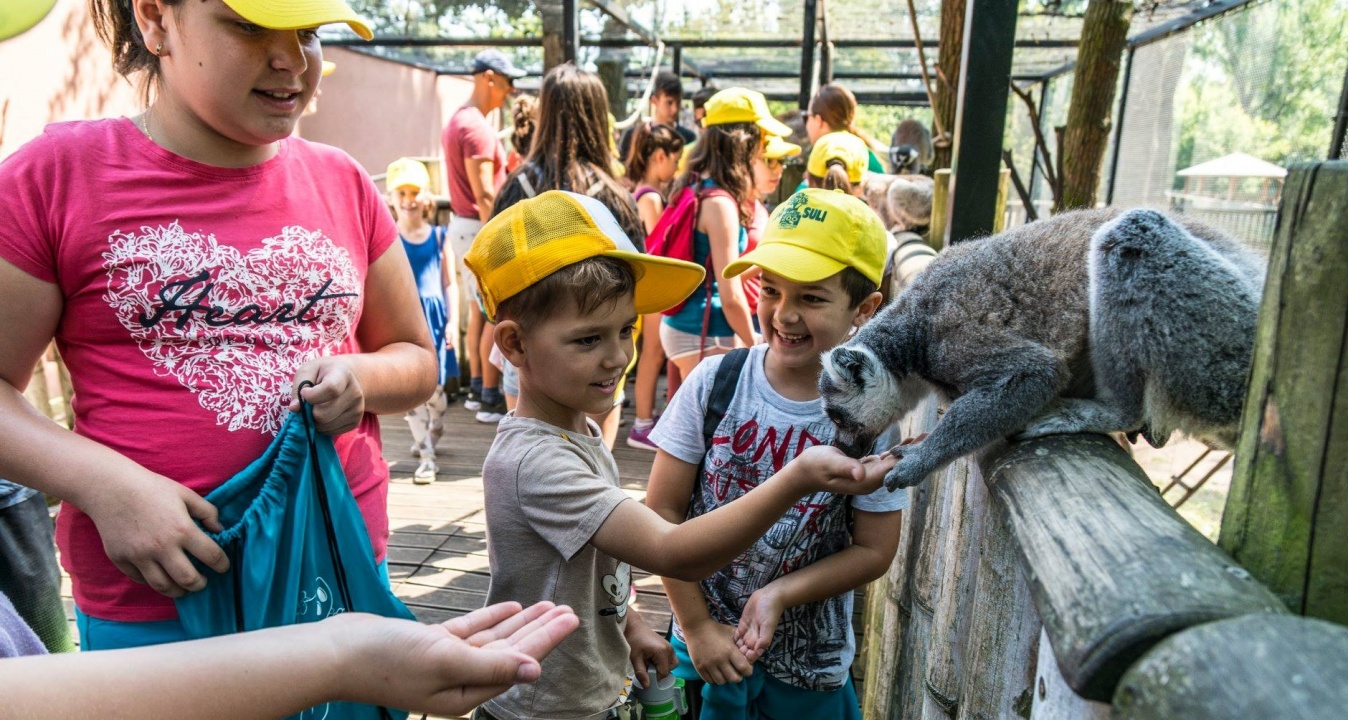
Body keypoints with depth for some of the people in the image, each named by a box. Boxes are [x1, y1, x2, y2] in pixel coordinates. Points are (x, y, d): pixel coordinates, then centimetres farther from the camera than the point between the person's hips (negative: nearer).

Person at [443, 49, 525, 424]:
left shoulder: (457, 120, 15)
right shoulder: (477, 127, -17)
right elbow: (484, 196, -22)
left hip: (461, 224, 10)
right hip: (479, 228, -10)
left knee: (478, 311, 16)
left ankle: (476, 388, 24)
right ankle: (490, 399, 2)